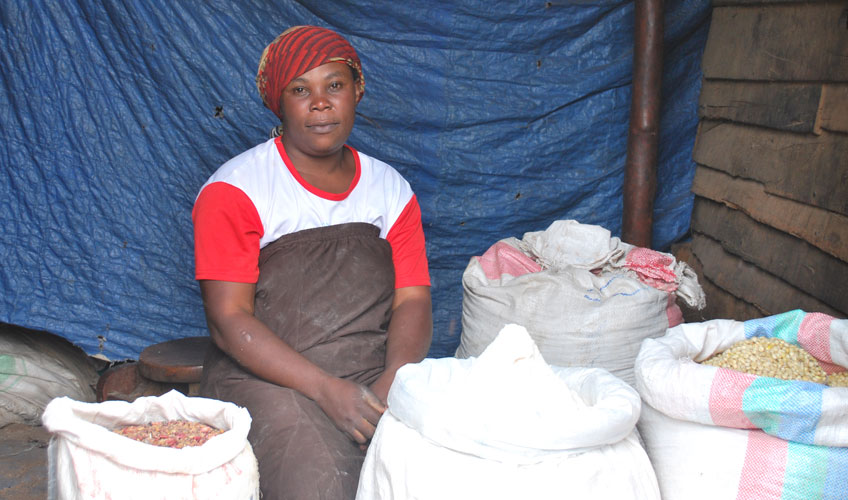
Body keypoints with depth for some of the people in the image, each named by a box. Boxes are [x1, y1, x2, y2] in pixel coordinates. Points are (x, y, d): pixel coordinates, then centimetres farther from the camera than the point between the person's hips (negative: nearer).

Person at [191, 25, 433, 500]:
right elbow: (229, 320, -9)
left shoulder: (392, 189, 12)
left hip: (377, 371, 4)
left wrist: (393, 382, -16)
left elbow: (413, 300, 4)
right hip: (267, 377, -3)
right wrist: (328, 390, -19)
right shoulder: (235, 189, -1)